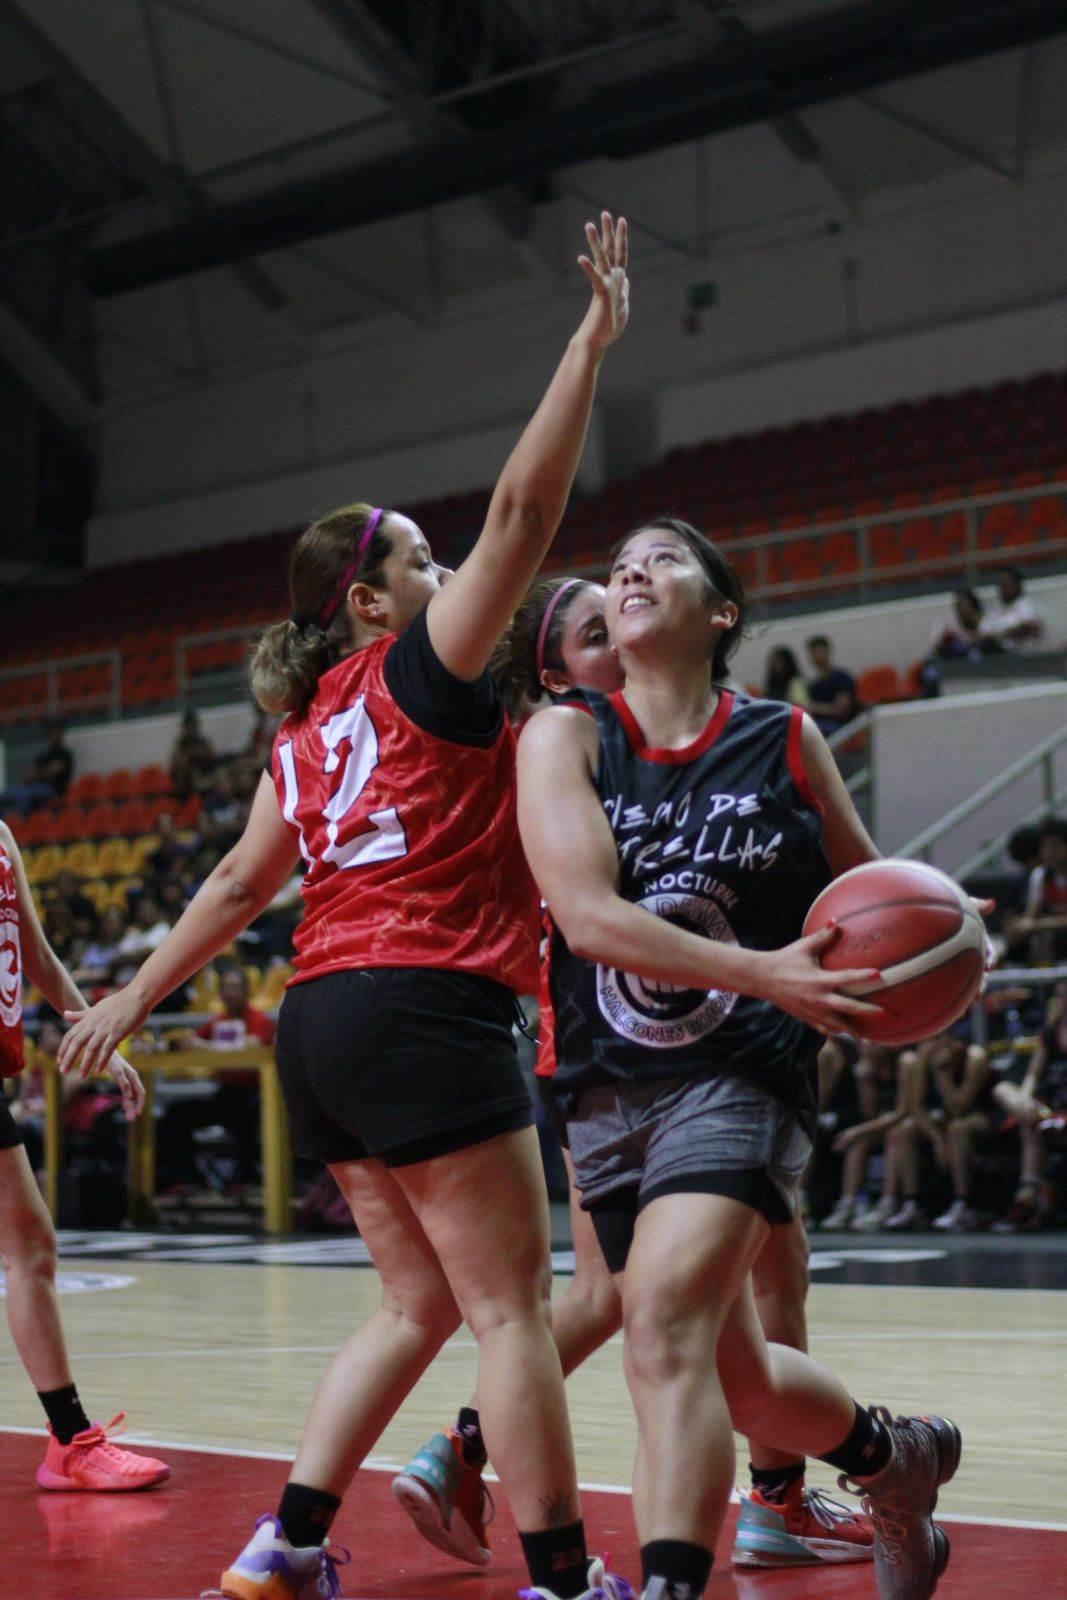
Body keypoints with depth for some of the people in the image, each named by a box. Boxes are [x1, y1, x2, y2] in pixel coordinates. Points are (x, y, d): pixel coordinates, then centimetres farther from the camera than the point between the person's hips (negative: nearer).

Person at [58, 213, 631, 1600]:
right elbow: (523, 509, -12)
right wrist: (595, 338, -12)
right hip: (423, 1007, -9)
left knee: (420, 1302, 15)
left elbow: (237, 884, 20)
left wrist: (137, 997, 29)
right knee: (510, 1306, -5)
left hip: (324, 1019, 9)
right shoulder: (417, 670, -3)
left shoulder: (309, 733, 19)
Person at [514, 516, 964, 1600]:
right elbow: (588, 912, -16)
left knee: (665, 1332, -25)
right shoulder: (564, 737, -1)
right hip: (604, 1090, 3)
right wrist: (764, 972, -26)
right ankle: (897, 1459, 43)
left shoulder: (783, 740, 3)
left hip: (738, 1077, -3)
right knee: (734, 1377, 14)